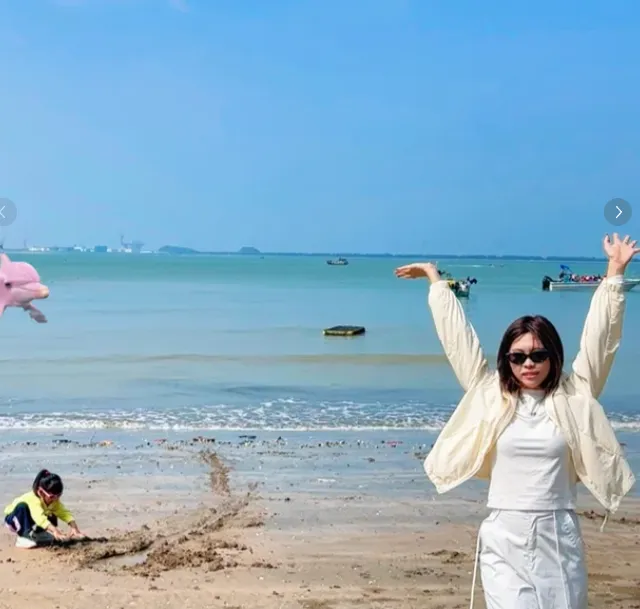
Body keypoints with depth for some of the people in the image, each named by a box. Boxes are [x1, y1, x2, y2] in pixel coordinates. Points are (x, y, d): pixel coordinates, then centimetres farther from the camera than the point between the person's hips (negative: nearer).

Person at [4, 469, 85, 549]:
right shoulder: (33, 499, -40)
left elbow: (65, 513, -25)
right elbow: (39, 518, -55)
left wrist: (74, 528, -43)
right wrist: (55, 531, -67)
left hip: (30, 520, 6)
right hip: (15, 518, -6)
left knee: (52, 520, -18)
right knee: (22, 506, -37)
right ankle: (25, 536, -30)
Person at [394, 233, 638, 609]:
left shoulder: (573, 397, 2)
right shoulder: (491, 396, 3)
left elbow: (599, 339, -1)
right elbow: (458, 338, 7)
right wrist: (436, 280, 12)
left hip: (559, 538, 1)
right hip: (505, 539, -1)